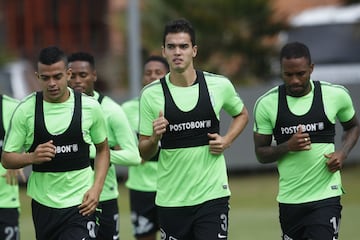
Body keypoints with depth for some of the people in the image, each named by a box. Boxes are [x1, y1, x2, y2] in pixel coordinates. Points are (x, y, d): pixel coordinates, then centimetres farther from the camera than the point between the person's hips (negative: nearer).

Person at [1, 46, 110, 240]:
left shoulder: (89, 107, -3)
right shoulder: (25, 109, -4)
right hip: (43, 203, 2)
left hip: (80, 203, -2)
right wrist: (32, 157, -21)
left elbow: (102, 149, 10)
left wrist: (96, 188, -3)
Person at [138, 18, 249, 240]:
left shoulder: (219, 86, -2)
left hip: (212, 194, -1)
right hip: (171, 199, 1)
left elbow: (241, 114, 19)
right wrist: (154, 137, -19)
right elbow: (144, 154, 3)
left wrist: (227, 140, 1)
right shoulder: (151, 94, -3)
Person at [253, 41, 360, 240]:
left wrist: (342, 152, -3)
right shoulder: (266, 104, -1)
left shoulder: (336, 95, -2)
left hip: (326, 196, -2)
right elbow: (261, 154, 3)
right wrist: (288, 146, -17)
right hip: (289, 199, 2)